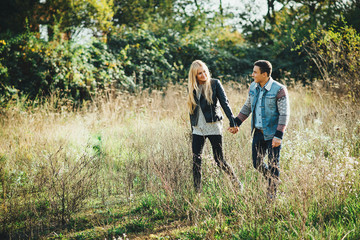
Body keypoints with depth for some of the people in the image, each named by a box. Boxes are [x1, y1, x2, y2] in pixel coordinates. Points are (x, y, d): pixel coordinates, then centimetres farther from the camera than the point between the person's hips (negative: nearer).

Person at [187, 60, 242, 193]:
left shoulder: (215, 83, -2)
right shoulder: (192, 88, 10)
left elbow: (225, 103, -7)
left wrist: (232, 122, -15)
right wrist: (192, 128, 14)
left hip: (213, 127, -4)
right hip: (198, 128, 4)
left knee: (219, 160, -3)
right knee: (196, 160, -1)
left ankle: (237, 184, 15)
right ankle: (197, 191, 6)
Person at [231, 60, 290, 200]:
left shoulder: (279, 90, -16)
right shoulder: (253, 87, 4)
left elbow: (285, 114, -16)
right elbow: (247, 107, 18)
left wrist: (278, 135, -22)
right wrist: (236, 123, 13)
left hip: (272, 134, -6)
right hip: (258, 132, 6)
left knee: (273, 165, 2)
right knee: (257, 163, 11)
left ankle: (272, 194, 18)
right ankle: (274, 181, 36)